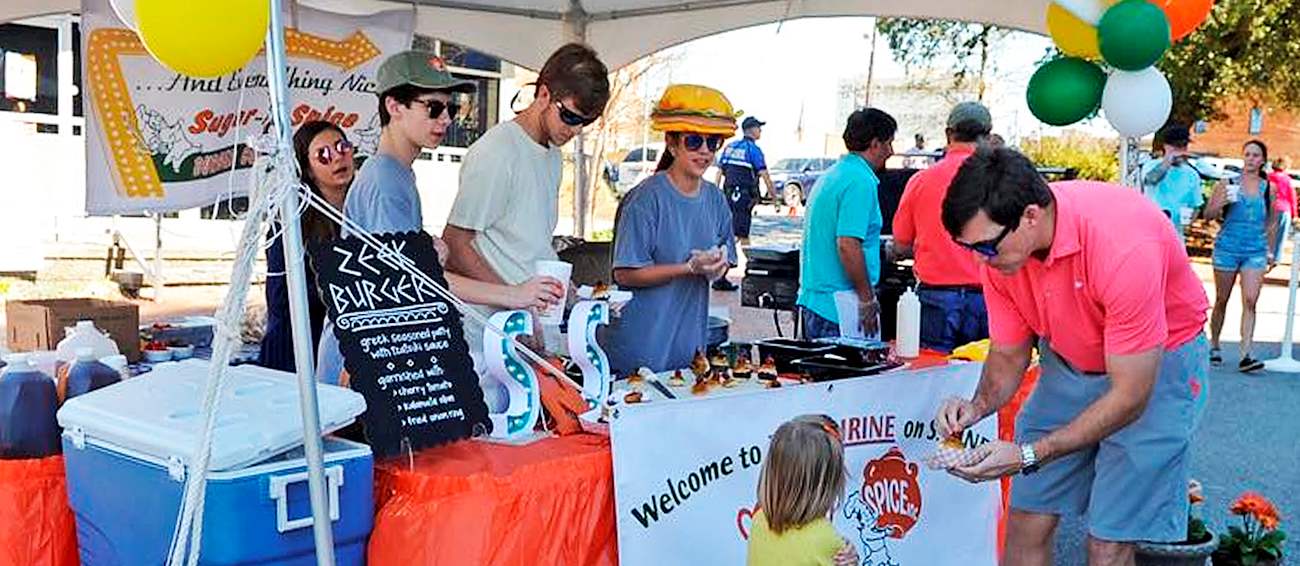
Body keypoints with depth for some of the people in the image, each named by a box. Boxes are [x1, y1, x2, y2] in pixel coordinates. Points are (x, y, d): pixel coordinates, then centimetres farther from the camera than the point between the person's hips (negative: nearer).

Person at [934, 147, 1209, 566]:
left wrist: (1026, 455, -33)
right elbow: (1008, 355, -2)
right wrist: (978, 406, -23)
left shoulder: (1124, 247, -35)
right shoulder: (1000, 246, -16)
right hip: (1068, 359, 5)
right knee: (1026, 523, 1)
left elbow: (1129, 396, -28)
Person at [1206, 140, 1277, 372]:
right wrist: (1222, 201, -17)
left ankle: (1246, 355, -13)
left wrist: (1271, 252, 17)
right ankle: (1214, 346, 23)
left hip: (1255, 251, 1)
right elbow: (1209, 215, 3)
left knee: (1250, 302, -10)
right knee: (1221, 300, 8)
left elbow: (1271, 222, 17)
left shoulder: (1268, 189, 7)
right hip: (1227, 247, -1)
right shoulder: (1228, 183, 1)